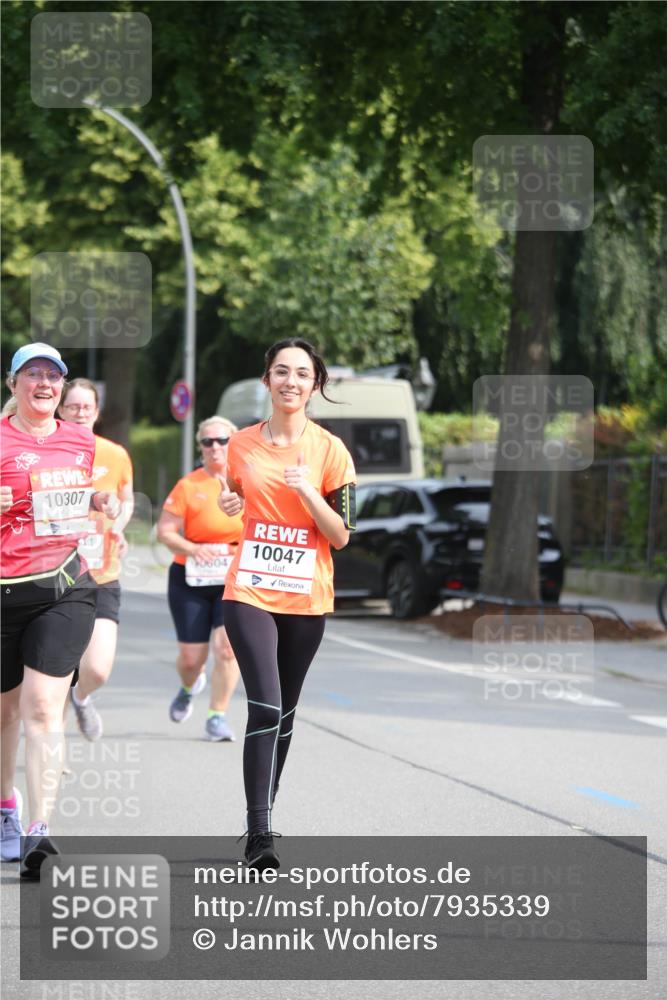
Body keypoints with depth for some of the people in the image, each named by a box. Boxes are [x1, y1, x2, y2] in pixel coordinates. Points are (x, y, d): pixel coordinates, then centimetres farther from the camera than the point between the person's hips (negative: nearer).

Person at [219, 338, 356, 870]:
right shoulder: (242, 445, 3)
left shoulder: (330, 450, -3)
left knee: (284, 713, 11)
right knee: (265, 707, -16)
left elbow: (341, 535, -4)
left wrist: (308, 492, -19)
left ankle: (263, 820, 25)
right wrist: (229, 505, -3)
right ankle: (259, 833, -18)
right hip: (249, 592, -1)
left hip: (306, 600, 1)